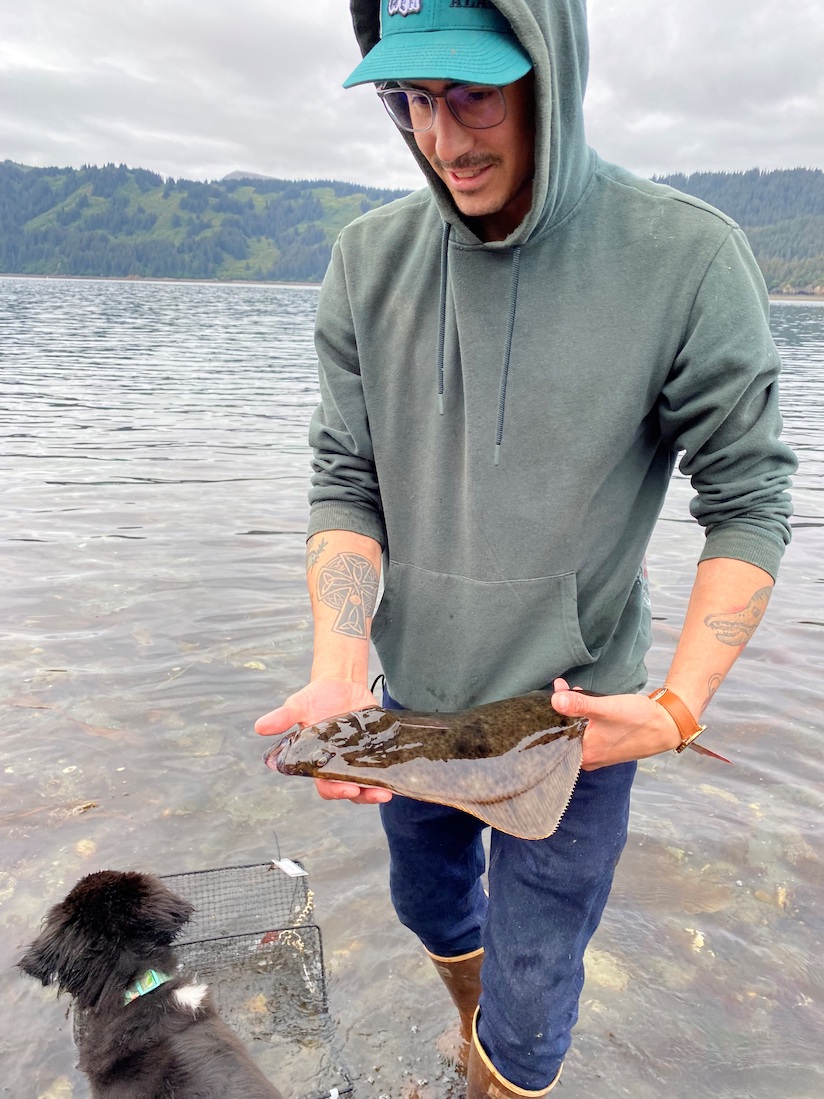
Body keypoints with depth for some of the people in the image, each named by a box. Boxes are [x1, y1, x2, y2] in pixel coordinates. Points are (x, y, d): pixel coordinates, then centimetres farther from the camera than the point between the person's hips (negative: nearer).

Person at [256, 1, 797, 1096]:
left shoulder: (688, 259, -17)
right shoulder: (369, 258, -6)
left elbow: (748, 501, -11)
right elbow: (347, 482, -6)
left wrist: (679, 706, -20)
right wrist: (338, 672, -19)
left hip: (575, 717, -4)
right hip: (413, 698, 5)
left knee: (528, 1009, 12)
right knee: (431, 903, 30)